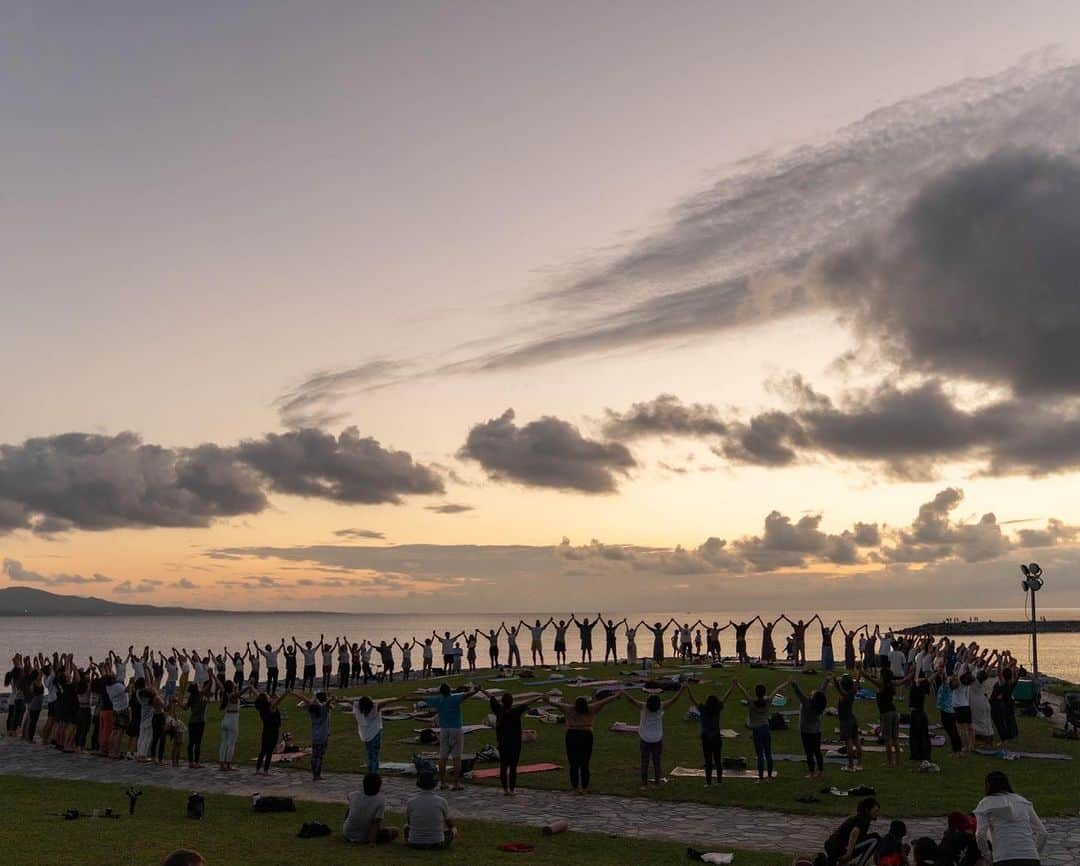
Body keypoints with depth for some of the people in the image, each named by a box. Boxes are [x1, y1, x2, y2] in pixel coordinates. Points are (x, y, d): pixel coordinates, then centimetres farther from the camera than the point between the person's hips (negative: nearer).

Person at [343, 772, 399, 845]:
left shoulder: (354, 795, -9)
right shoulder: (381, 800, -20)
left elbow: (348, 797, 17)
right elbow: (376, 823, -24)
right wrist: (372, 842, -20)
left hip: (347, 834, 2)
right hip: (365, 838, -2)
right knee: (395, 831, 9)